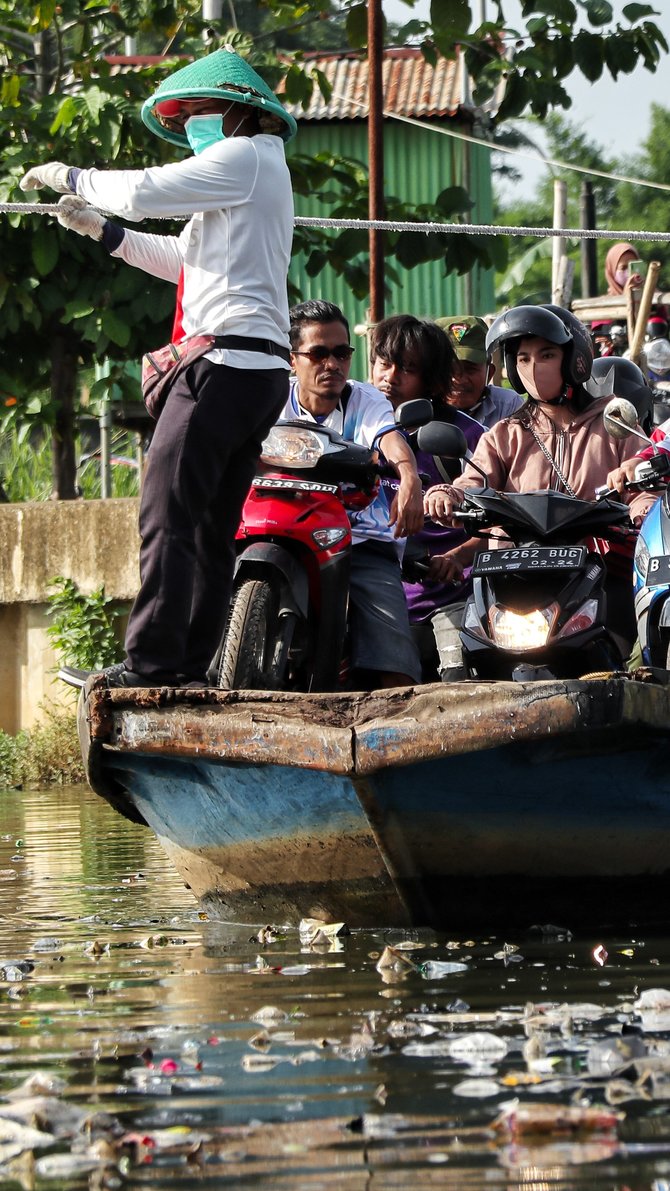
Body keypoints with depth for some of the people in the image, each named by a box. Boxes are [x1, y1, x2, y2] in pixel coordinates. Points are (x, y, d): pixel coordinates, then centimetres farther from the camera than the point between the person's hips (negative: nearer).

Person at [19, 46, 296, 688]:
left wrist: (69, 176, 5)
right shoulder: (264, 166, 26)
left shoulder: (243, 156, -5)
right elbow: (186, 258, 31)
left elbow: (142, 191, -11)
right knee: (210, 529, 8)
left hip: (226, 359, -10)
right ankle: (191, 665, 6)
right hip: (263, 370, 10)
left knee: (168, 514, -15)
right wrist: (103, 230, 27)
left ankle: (151, 660, -20)